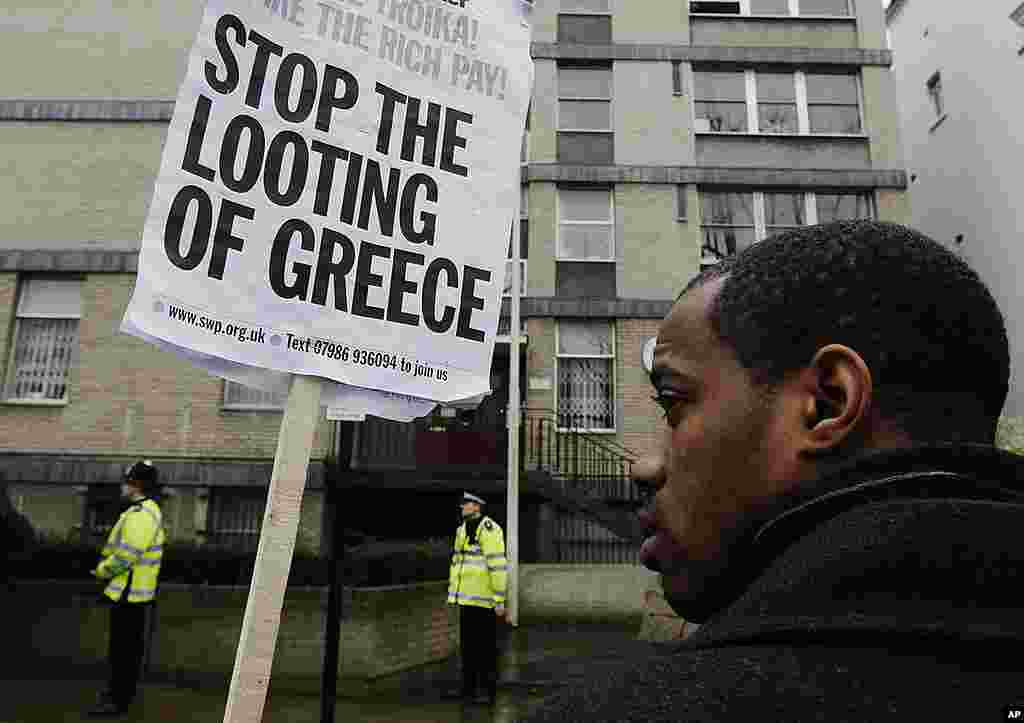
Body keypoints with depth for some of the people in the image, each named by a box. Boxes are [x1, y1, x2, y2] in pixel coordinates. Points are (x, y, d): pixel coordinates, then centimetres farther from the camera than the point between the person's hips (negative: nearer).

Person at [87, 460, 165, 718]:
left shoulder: (140, 515, -23)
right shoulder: (148, 510, 11)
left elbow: (125, 556, -26)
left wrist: (101, 571, -9)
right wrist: (108, 567, 10)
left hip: (128, 592, -10)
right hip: (135, 589, 10)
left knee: (124, 647, 1)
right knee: (128, 644, 21)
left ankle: (118, 701, 11)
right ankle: (121, 687, 35)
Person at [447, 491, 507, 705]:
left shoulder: (488, 530, -16)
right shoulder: (463, 530, 13)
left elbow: (498, 566, -19)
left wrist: (500, 599, -19)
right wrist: (454, 592, 19)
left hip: (483, 599, -8)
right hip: (467, 598, 9)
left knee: (486, 647, 2)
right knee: (467, 645, 16)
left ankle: (487, 691, 13)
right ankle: (469, 687, 28)